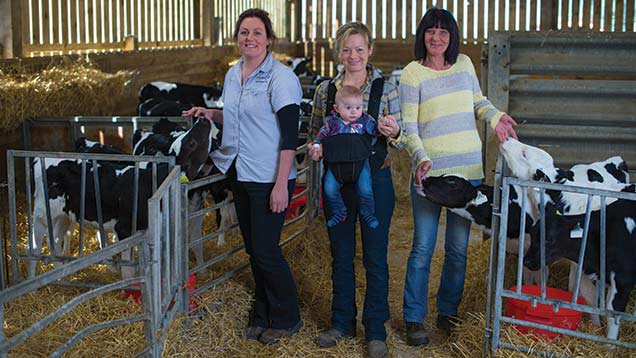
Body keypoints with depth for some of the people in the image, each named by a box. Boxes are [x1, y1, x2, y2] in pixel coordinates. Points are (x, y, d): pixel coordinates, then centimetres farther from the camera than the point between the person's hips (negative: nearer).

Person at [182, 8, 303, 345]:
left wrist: (281, 184, -21)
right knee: (253, 249, 15)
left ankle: (286, 319, 17)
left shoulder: (281, 77, -13)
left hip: (269, 180, -7)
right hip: (240, 176, 7)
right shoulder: (232, 74, 10)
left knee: (266, 251, -3)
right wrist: (210, 113, 6)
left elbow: (290, 135, -17)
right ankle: (262, 315, 30)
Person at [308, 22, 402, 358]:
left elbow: (399, 141, 0)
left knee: (375, 258, 4)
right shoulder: (325, 89, 3)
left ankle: (375, 331, 18)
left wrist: (393, 133, -23)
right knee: (341, 255, 13)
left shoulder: (385, 88, -3)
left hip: (375, 181, -2)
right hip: (337, 181, 3)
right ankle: (342, 322, 30)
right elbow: (314, 132, 13)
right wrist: (314, 147, -10)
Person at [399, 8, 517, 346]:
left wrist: (495, 116, 4)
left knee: (458, 247, 10)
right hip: (430, 170, -4)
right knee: (423, 247, -1)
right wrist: (422, 159, -22)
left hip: (468, 169, 4)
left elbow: (477, 100, 24)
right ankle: (413, 319, 11)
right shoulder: (412, 73, -3)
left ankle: (447, 312, 25)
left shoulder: (464, 63, 9)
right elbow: (408, 127, -6)